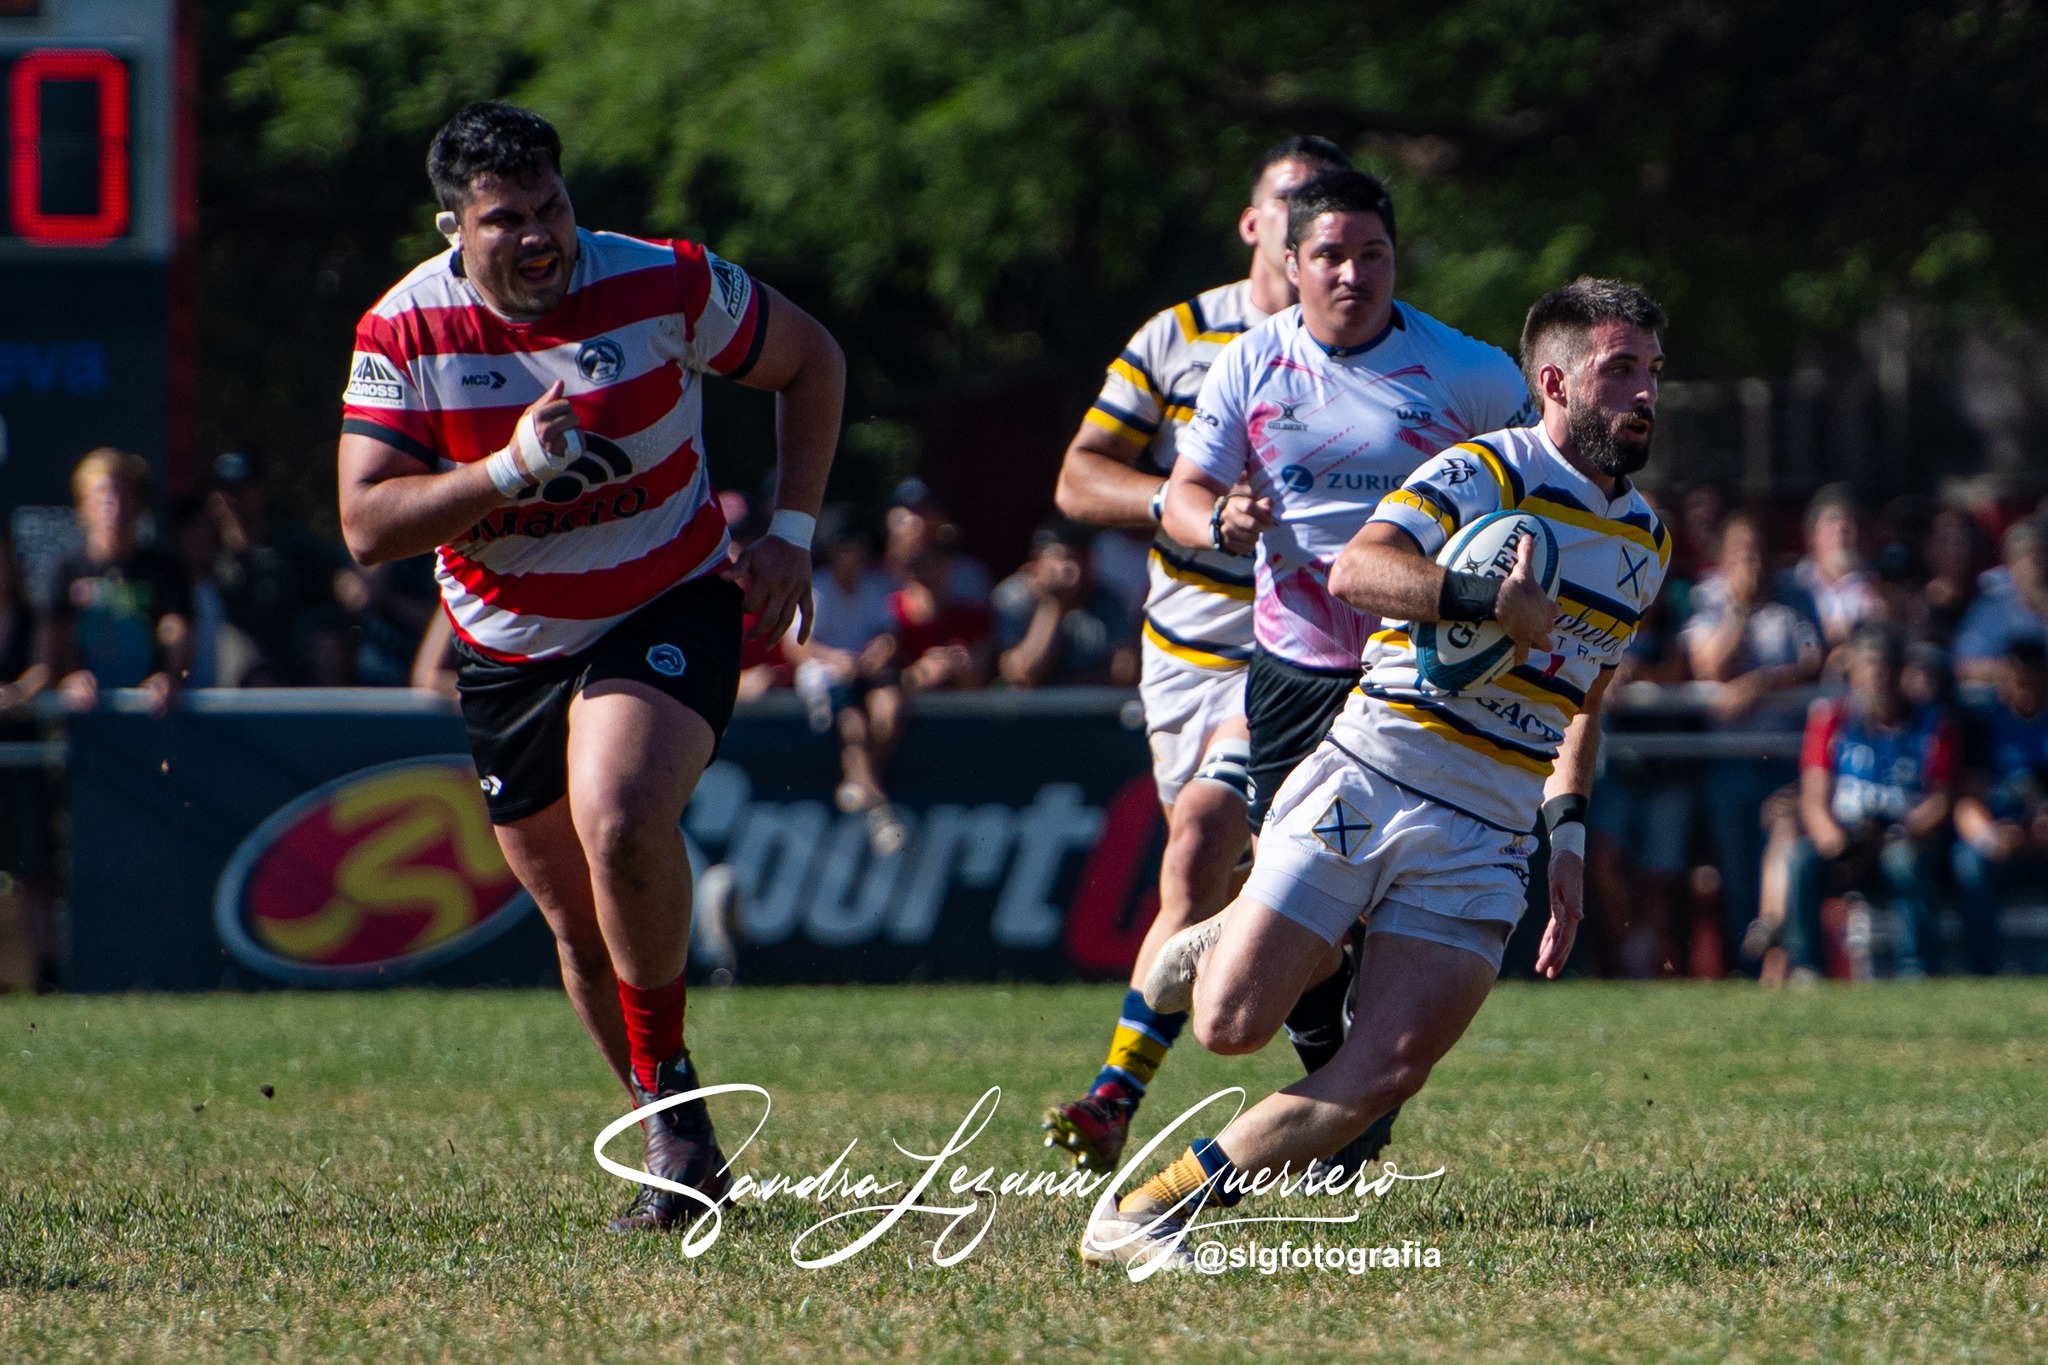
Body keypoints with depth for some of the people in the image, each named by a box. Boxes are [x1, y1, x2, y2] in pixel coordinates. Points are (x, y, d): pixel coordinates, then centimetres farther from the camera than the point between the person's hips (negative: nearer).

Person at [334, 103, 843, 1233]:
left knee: (619, 824, -30)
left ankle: (669, 1087, -11)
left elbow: (811, 362, 3)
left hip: (668, 616, -3)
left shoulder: (665, 287, -14)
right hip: (507, 651, 3)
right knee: (580, 924, 7)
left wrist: (790, 534, -5)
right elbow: (367, 525, -17)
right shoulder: (404, 333, -12)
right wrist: (509, 470, -30)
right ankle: (682, 1153, 25)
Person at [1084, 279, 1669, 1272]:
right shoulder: (1483, 473, -7)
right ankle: (1226, 942, 27)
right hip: (1370, 776, -5)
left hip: (1485, 844, 5)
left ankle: (1145, 1216, -3)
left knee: (1384, 1077, -13)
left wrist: (1566, 839, 21)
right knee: (1233, 1026, -10)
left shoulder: (1644, 542, 17)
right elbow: (1356, 570, -24)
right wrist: (1482, 596, -37)